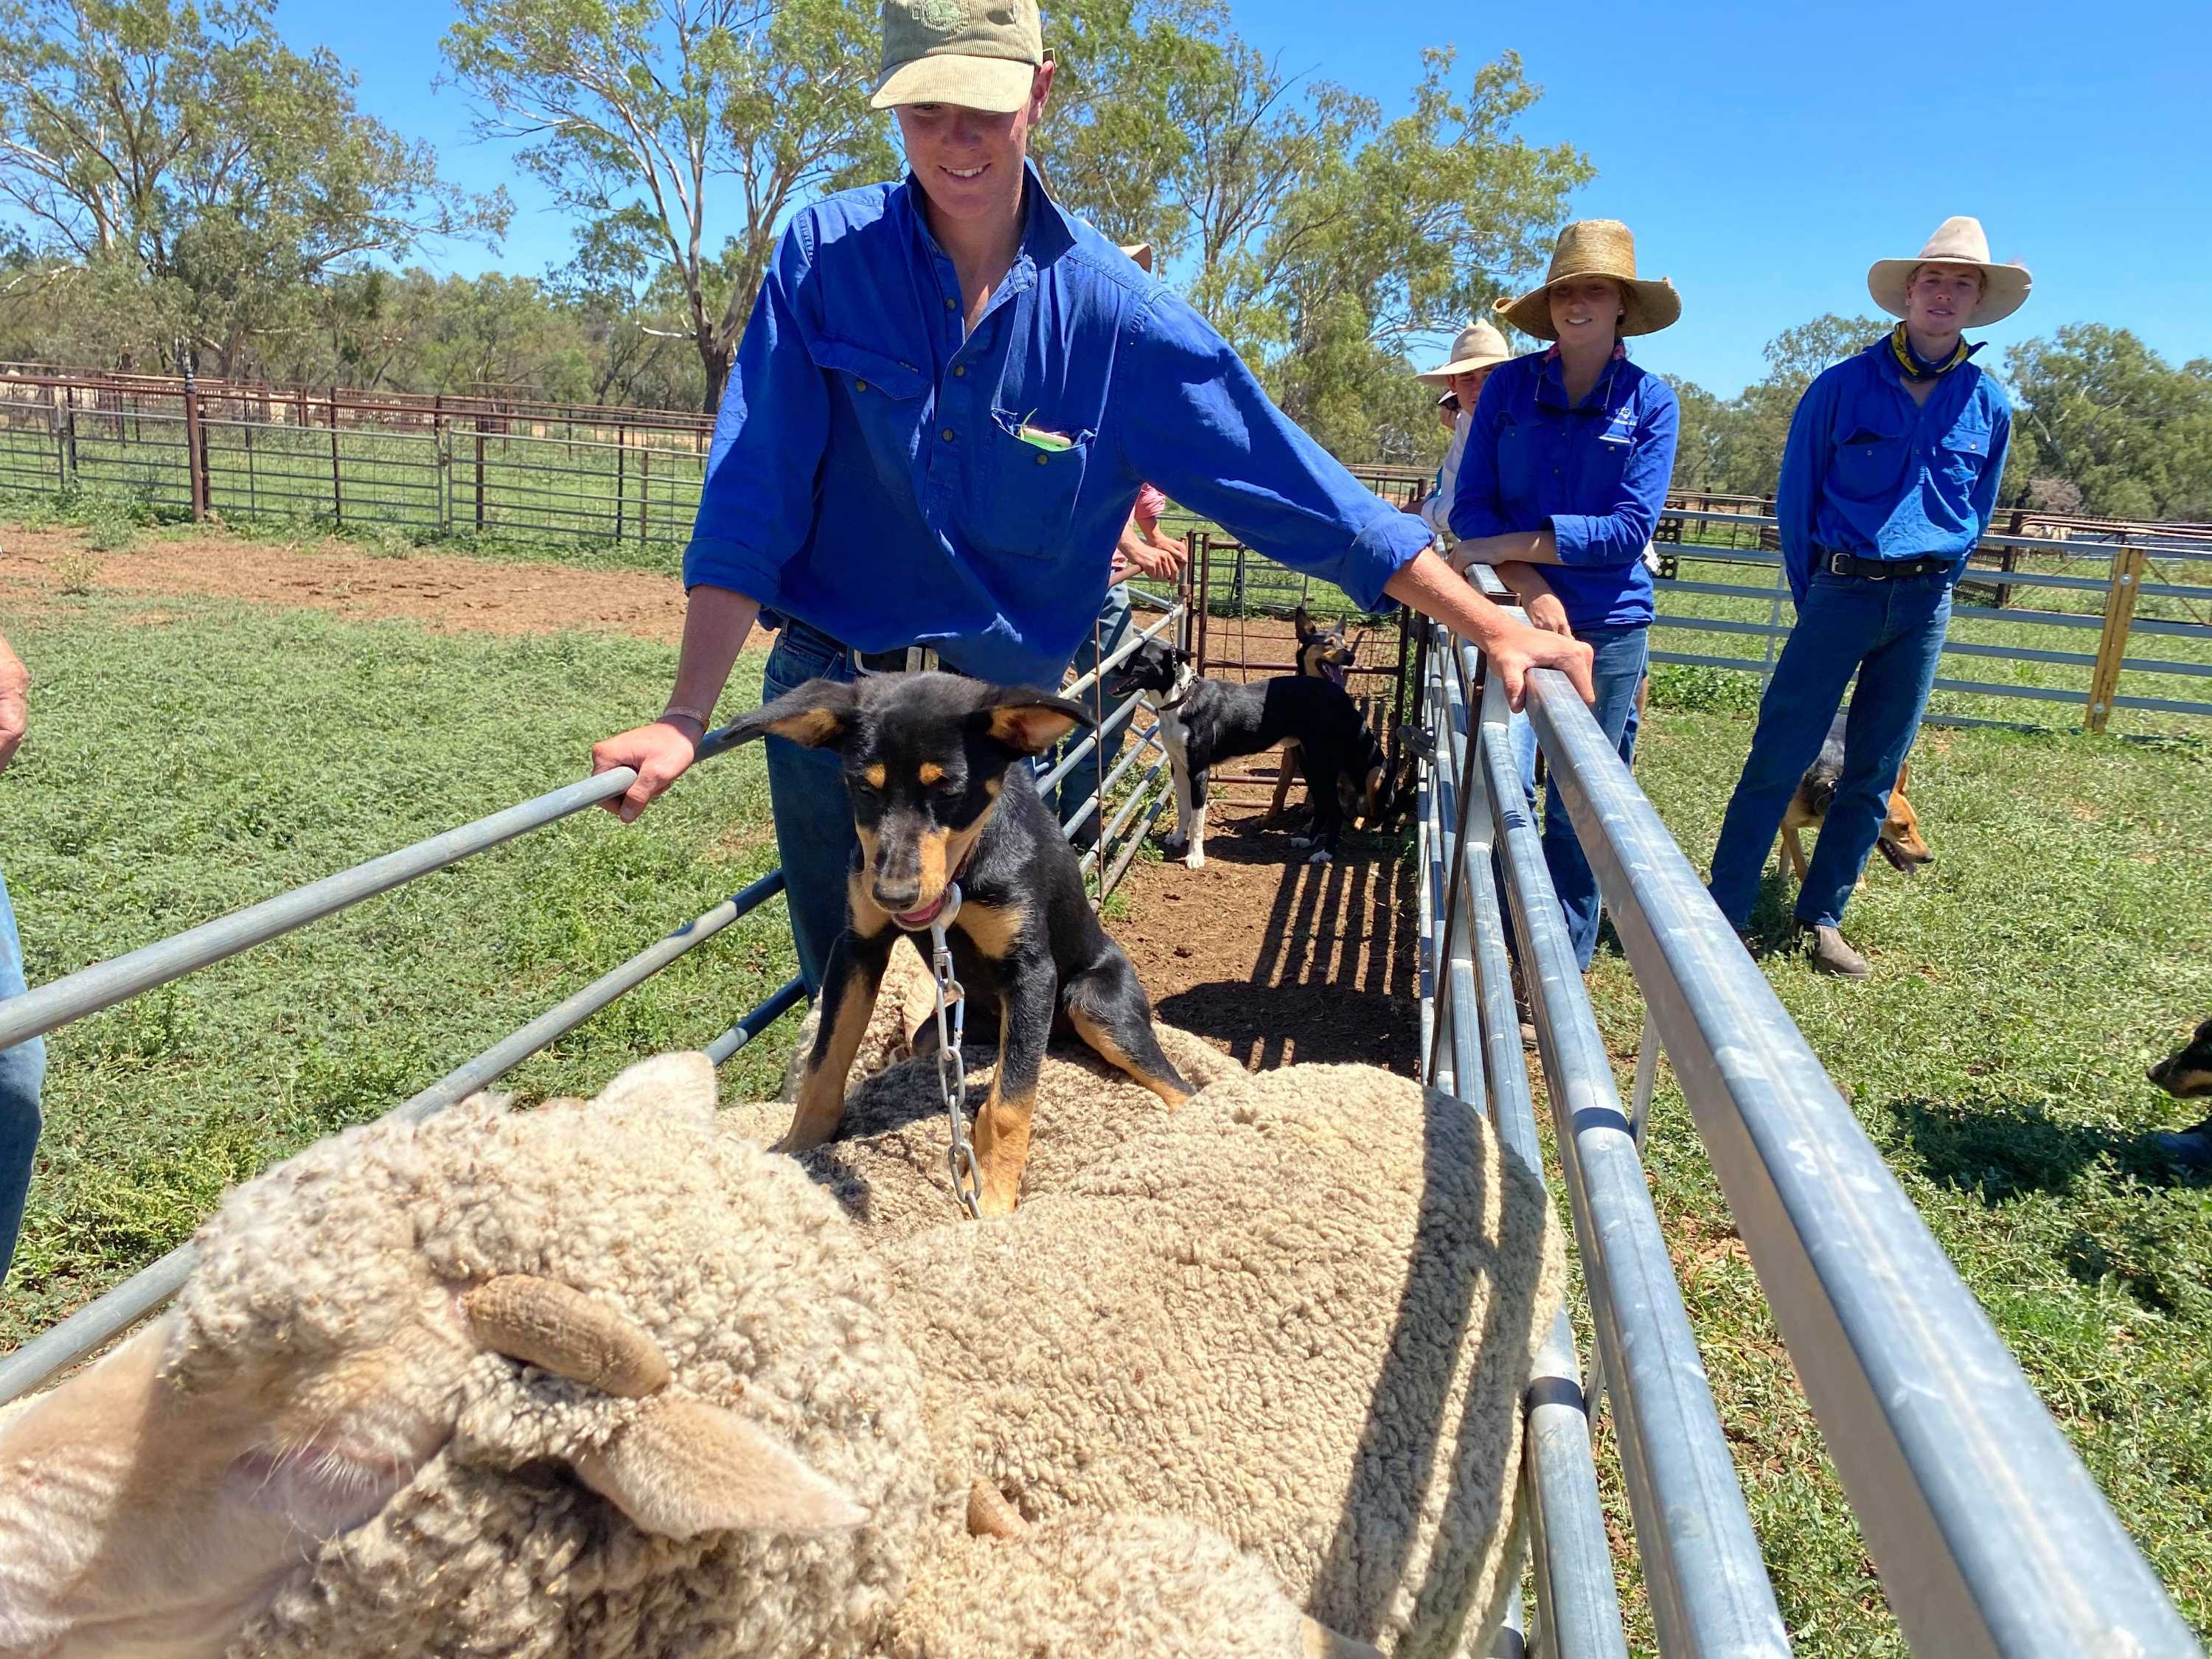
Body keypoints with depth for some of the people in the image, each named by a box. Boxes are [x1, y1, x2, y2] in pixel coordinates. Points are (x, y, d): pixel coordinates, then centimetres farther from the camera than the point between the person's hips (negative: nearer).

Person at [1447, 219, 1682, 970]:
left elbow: (1630, 529, -9)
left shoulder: (1651, 401, -1)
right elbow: (1470, 507, -2)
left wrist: (1507, 546, -14)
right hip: (1512, 611, 1)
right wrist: (1530, 587, -17)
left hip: (1609, 625, 0)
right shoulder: (1509, 384, 3)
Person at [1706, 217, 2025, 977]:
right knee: (1778, 758, -7)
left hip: (1924, 609, 3)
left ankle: (1824, 916, 17)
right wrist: (1815, 599, 8)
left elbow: (1977, 514, 18)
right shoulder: (1842, 386, -2)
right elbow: (1795, 500, 4)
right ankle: (1725, 914, -2)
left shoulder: (1987, 403, 6)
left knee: (1874, 773, 6)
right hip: (1842, 593, -3)